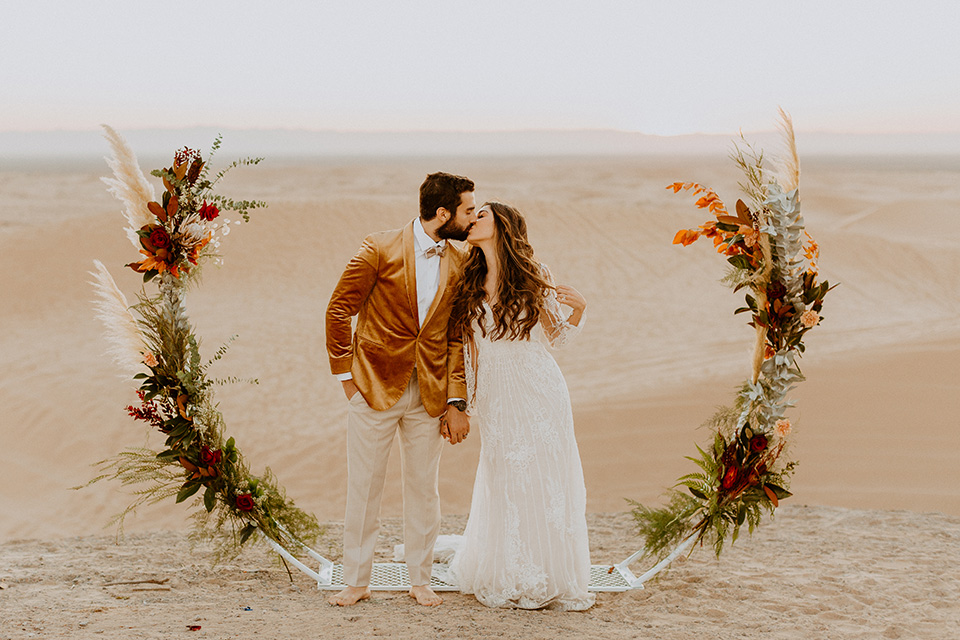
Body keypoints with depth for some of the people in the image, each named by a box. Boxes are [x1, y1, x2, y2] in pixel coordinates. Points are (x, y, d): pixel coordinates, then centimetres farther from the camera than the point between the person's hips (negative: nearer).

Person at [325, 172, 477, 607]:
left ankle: (420, 580, 23)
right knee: (362, 489, 4)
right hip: (375, 389, -3)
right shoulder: (381, 250, -9)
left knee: (424, 490, 10)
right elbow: (338, 310, -3)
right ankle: (356, 582, 16)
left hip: (429, 395, 3)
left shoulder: (460, 265, 4)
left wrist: (457, 403, 2)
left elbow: (458, 337, 7)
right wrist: (346, 375, -4)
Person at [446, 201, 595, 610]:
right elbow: (468, 349, 9)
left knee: (546, 483, 1)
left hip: (538, 390, -1)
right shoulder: (468, 282, 2)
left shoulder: (535, 277, -3)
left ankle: (553, 576, 14)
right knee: (503, 488, 6)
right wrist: (467, 402, 10)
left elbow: (556, 336, 7)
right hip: (495, 395, 2)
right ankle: (509, 579, 21)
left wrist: (578, 308, -11)